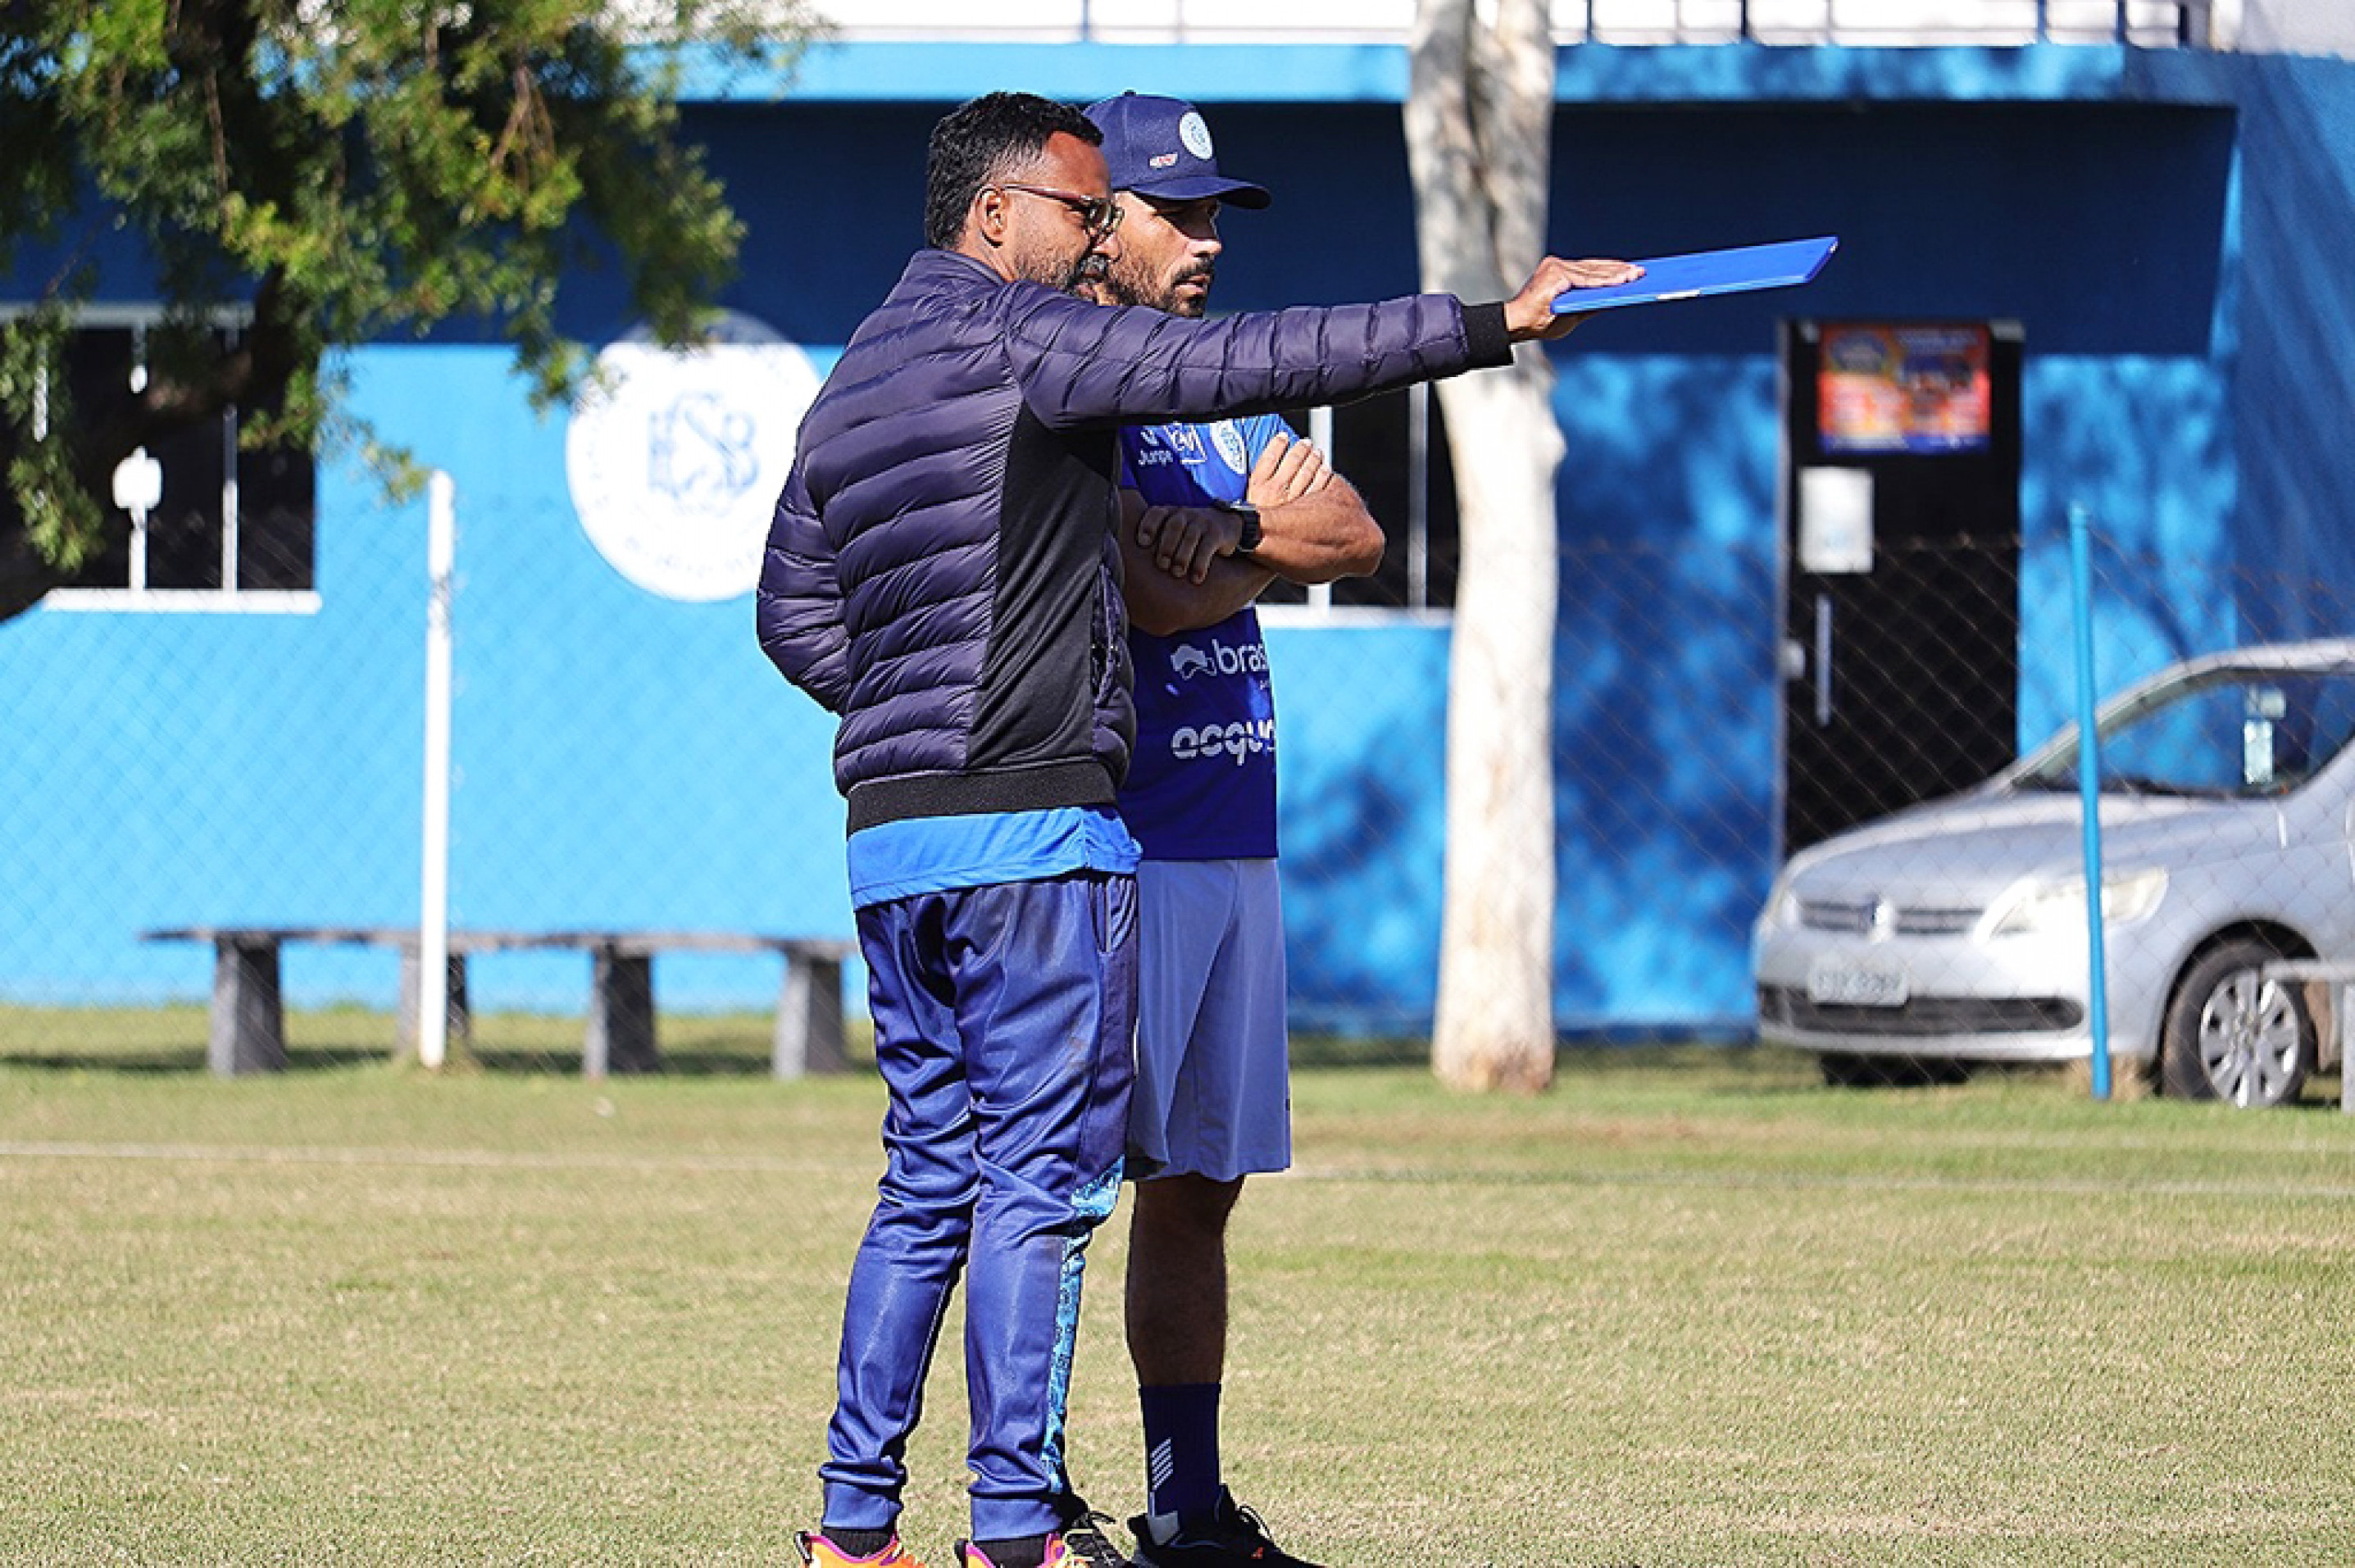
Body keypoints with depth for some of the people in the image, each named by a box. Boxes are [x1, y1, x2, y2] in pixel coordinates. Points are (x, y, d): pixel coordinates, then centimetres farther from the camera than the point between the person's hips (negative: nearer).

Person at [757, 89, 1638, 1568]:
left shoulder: (853, 380, 18)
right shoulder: (1019, 335, -8)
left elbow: (796, 611, 23)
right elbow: (1249, 360, -15)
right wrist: (1490, 325, -15)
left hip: (891, 835, 8)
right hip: (1036, 830, -8)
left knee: (930, 1181, 13)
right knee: (1041, 1175, -5)